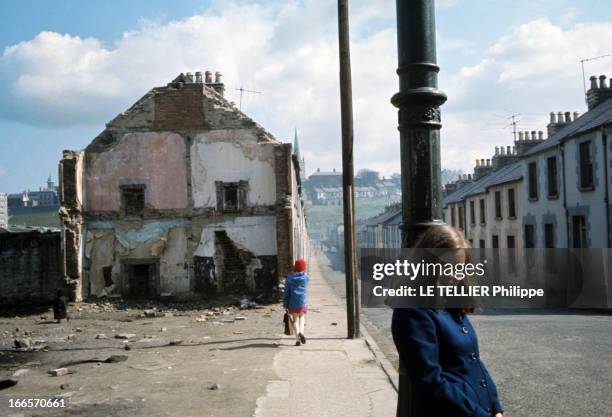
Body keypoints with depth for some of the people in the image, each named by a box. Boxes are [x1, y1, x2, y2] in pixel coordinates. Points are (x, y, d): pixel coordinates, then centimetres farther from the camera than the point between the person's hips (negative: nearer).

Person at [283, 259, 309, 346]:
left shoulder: (289, 278, -4)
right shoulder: (305, 276, -3)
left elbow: (286, 293, -2)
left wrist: (285, 305, 4)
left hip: (293, 303, 0)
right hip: (303, 302, 1)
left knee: (295, 320, 11)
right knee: (302, 317, 21)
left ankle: (298, 339, 3)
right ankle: (301, 332, -4)